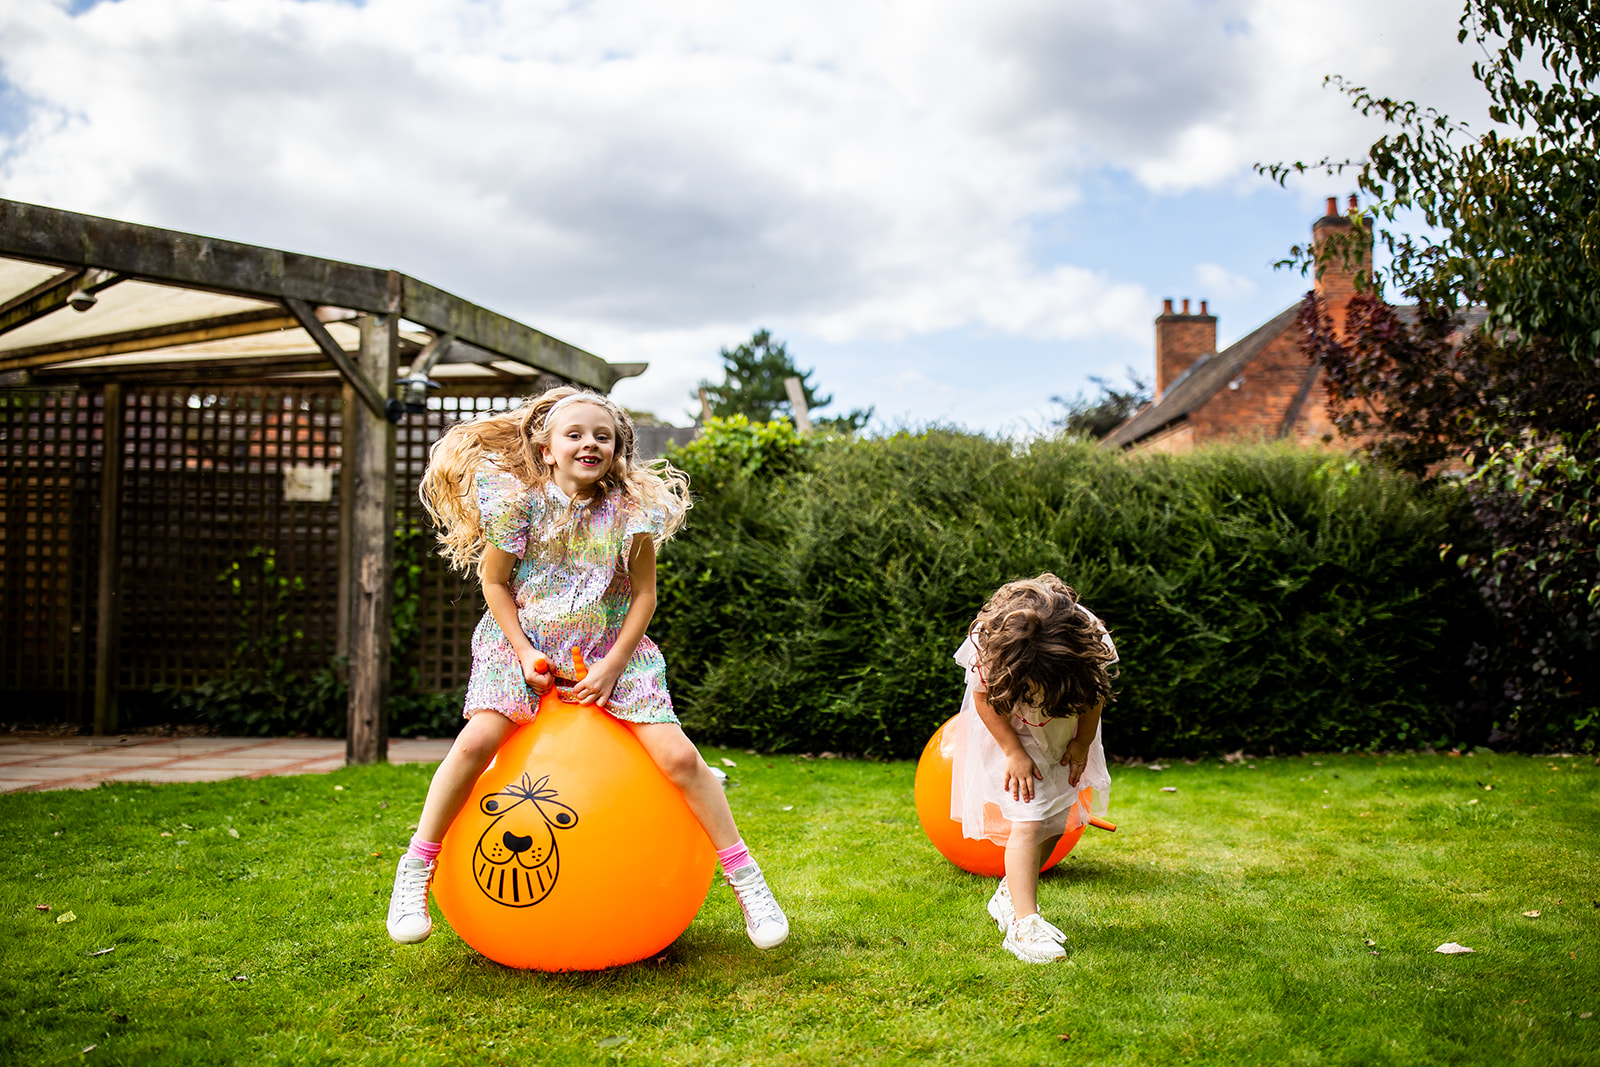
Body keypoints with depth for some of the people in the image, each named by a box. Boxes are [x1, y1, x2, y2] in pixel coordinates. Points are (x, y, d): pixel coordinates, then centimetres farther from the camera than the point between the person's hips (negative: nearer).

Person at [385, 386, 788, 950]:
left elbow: (643, 593, -3)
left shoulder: (631, 507, -7)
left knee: (678, 756, -14)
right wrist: (524, 653, -9)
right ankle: (414, 871, -5)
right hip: (526, 645, 0)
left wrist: (613, 664, -12)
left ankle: (745, 877, 0)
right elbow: (494, 581, 0)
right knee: (476, 740, -24)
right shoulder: (520, 502, -8)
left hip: (611, 650, 1)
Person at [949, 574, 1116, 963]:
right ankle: (1023, 924, -12)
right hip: (1008, 731, -4)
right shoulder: (988, 644, -36)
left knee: (1057, 820, 7)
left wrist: (1083, 743, -9)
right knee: (1028, 820, -15)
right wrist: (1014, 753, -20)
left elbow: (1095, 693, -10)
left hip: (1063, 731, 4)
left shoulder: (1089, 638, -31)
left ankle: (1009, 895, 25)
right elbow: (983, 698, -19)